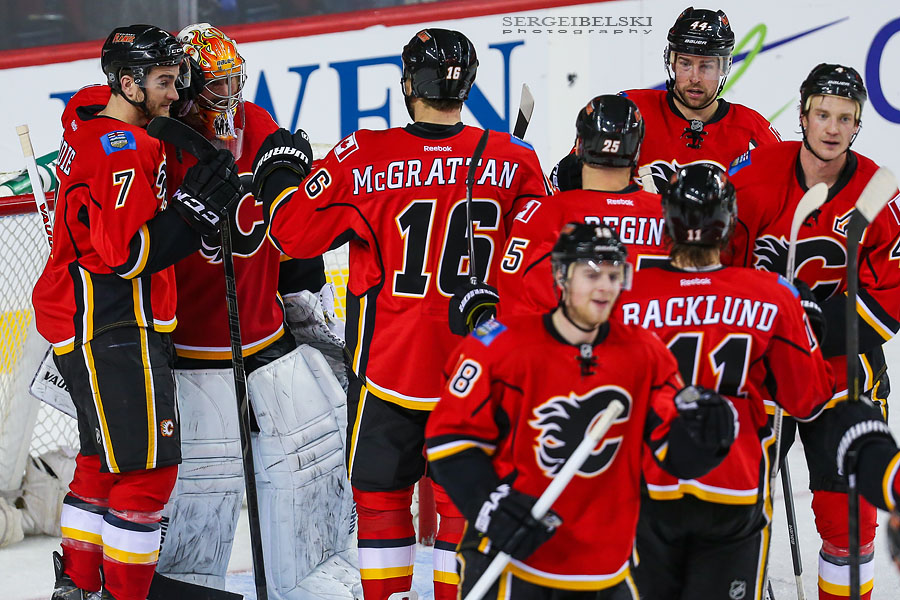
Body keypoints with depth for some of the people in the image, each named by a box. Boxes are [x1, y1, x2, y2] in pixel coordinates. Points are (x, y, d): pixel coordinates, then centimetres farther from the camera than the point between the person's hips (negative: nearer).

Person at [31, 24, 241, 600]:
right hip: (115, 332, -11)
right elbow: (126, 252, -24)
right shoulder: (123, 150, -18)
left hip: (94, 329, 11)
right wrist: (196, 211, -23)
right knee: (147, 470, -8)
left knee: (104, 463, 18)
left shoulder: (91, 133, 13)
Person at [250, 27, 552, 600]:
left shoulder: (363, 158, -13)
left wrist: (279, 170, 13)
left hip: (387, 360, -1)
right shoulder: (515, 162, -8)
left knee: (381, 490, 13)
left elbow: (294, 231, -4)